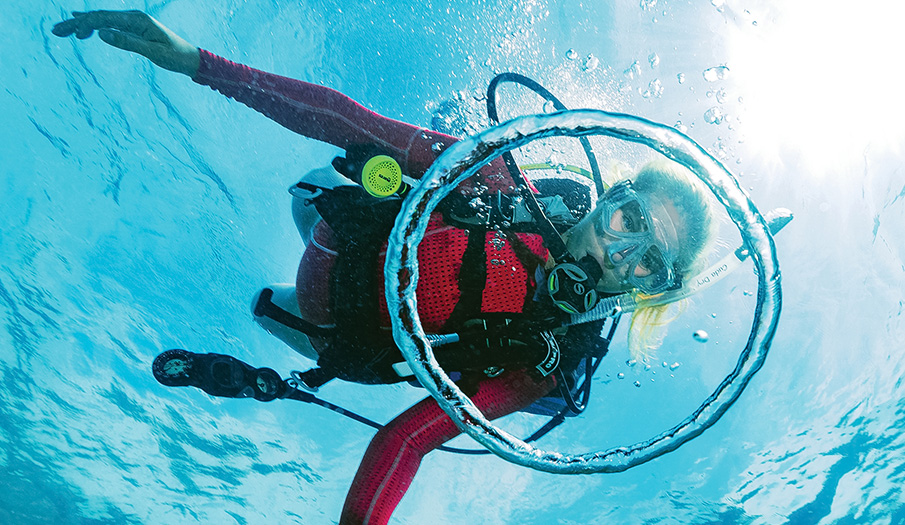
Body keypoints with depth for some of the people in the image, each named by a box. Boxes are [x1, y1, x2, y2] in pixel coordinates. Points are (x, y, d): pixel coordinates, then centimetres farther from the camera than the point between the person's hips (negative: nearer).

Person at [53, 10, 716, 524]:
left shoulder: (548, 360, -32)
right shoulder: (514, 183, -34)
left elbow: (407, 439, -31)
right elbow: (357, 125, -34)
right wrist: (199, 62, -36)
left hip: (354, 345, 0)